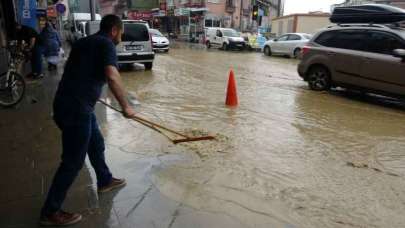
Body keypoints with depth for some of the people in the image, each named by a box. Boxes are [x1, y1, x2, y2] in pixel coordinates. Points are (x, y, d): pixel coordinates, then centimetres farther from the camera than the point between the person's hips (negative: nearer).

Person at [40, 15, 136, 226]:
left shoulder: (84, 42, 19)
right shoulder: (106, 44, -8)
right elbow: (112, 77, -25)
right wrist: (125, 106, -17)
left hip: (70, 102, 10)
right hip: (75, 107, -10)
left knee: (96, 144, 24)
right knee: (73, 161, 0)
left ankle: (105, 181, 43)